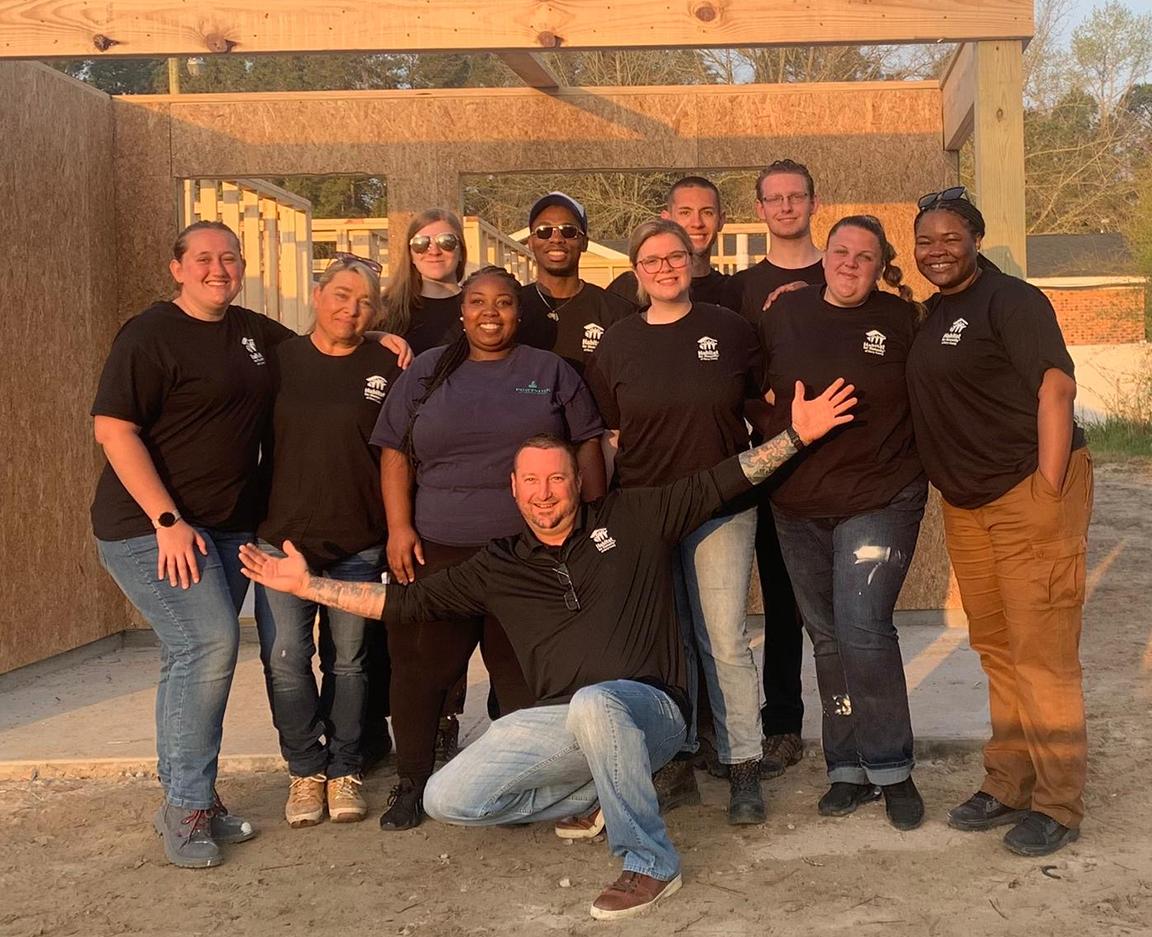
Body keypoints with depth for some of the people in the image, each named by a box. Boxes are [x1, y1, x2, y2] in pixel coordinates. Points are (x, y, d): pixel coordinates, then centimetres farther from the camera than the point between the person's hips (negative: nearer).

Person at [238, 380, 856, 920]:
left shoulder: (633, 519, 4)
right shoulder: (498, 567, 11)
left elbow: (721, 482, 2)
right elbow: (405, 602, 12)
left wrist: (796, 435, -7)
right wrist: (308, 585, 7)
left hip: (647, 708, -4)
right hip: (560, 722, 5)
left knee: (594, 703, -40)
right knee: (447, 799, -8)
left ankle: (650, 862, -21)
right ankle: (598, 793, 10)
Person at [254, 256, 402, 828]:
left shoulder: (387, 368, 1)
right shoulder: (280, 358, 5)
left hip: (358, 543, -1)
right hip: (282, 535, 1)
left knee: (349, 660, 8)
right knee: (285, 659, -4)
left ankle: (343, 770, 23)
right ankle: (306, 768, 15)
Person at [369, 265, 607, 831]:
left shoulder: (550, 372, 9)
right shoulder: (426, 371, 9)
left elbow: (586, 447, 9)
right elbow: (395, 452, 7)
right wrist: (399, 527, -5)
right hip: (435, 550, 0)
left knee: (524, 673, 5)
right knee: (422, 667, 5)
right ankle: (412, 783, 19)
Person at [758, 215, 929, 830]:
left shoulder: (901, 319, -1)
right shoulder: (786, 312, 6)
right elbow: (755, 389, 15)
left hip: (880, 497, -4)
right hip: (799, 504, 4)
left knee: (863, 629, -14)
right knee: (827, 638, 9)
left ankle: (892, 771, 4)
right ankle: (848, 770, 21)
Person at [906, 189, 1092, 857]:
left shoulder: (1011, 300, -9)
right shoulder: (933, 314, 16)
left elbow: (1056, 384, -18)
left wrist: (1049, 489, -23)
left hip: (1032, 492, -8)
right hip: (967, 503, 8)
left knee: (1042, 654, -5)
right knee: (996, 649, 14)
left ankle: (1058, 806, 5)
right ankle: (1008, 785, 25)